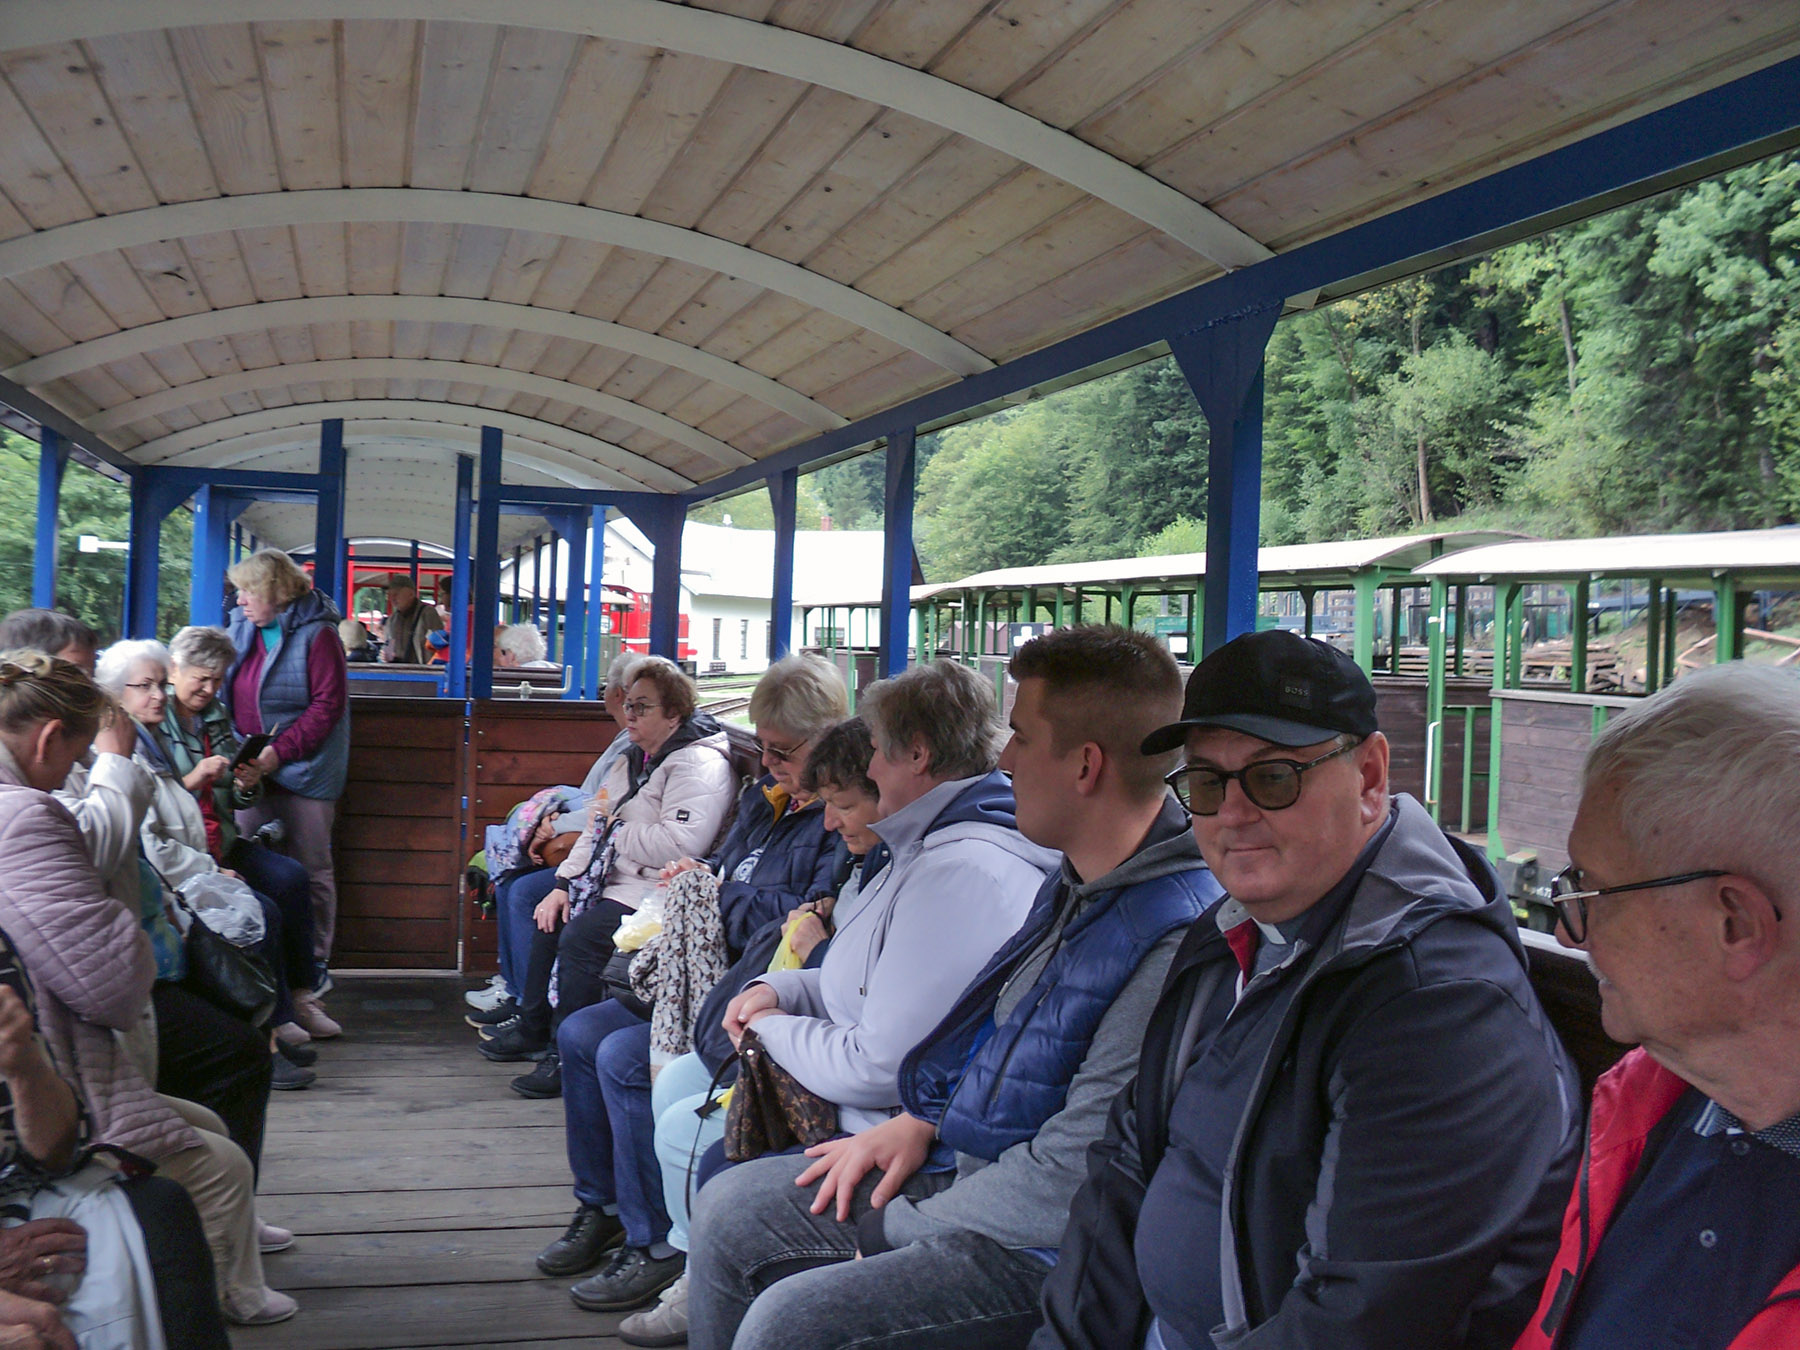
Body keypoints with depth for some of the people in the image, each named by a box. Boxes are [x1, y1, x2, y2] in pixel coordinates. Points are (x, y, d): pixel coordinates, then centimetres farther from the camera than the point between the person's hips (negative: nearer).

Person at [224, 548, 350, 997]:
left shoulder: (316, 634, -9)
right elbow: (229, 694, 19)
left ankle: (315, 965, 11)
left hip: (302, 771, -6)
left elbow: (328, 704, -13)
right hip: (251, 772, 6)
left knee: (310, 870, 2)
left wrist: (280, 751, -19)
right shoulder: (242, 628, 10)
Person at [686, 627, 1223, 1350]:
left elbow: (1073, 1176, -25)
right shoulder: (1077, 884, 6)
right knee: (732, 1207, 11)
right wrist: (921, 1120, 7)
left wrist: (908, 1226, -14)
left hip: (1043, 1250, -9)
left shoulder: (1176, 938, -27)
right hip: (962, 1167, 10)